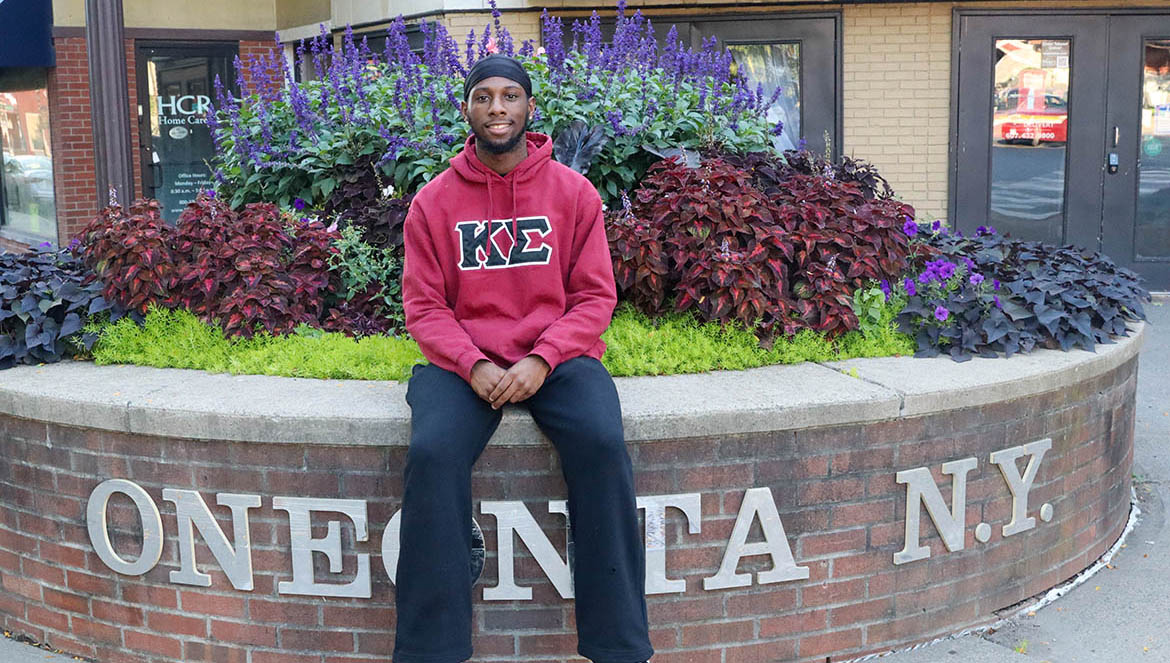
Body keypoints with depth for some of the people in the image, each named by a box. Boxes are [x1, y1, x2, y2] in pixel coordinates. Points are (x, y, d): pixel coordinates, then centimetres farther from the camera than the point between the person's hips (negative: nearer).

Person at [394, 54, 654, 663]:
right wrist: (473, 366, -14)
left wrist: (542, 360, -14)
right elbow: (424, 306, 4)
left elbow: (595, 296, 2)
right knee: (432, 454, -28)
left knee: (602, 445, -29)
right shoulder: (433, 202, 7)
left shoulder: (573, 192, 5)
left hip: (557, 356, 0)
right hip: (463, 361, 1)